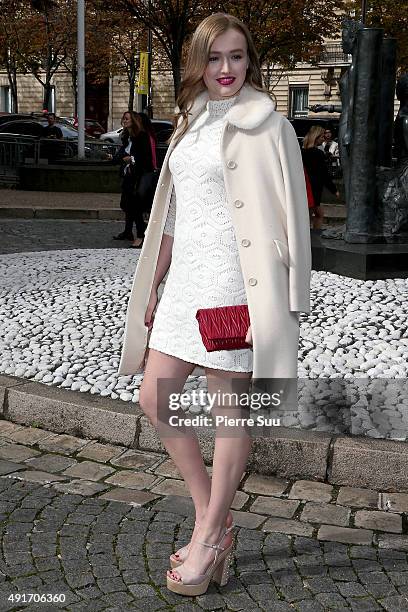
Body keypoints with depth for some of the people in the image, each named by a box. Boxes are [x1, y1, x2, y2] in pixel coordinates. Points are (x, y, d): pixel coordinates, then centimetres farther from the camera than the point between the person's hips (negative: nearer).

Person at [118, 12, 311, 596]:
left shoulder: (266, 124, -5)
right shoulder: (191, 121, 17)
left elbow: (285, 219, -10)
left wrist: (271, 305, -16)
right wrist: (153, 285, 17)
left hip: (232, 281, -8)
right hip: (186, 279, 8)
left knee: (230, 408, 2)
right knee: (154, 398, 7)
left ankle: (210, 537, 16)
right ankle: (215, 519, 21)